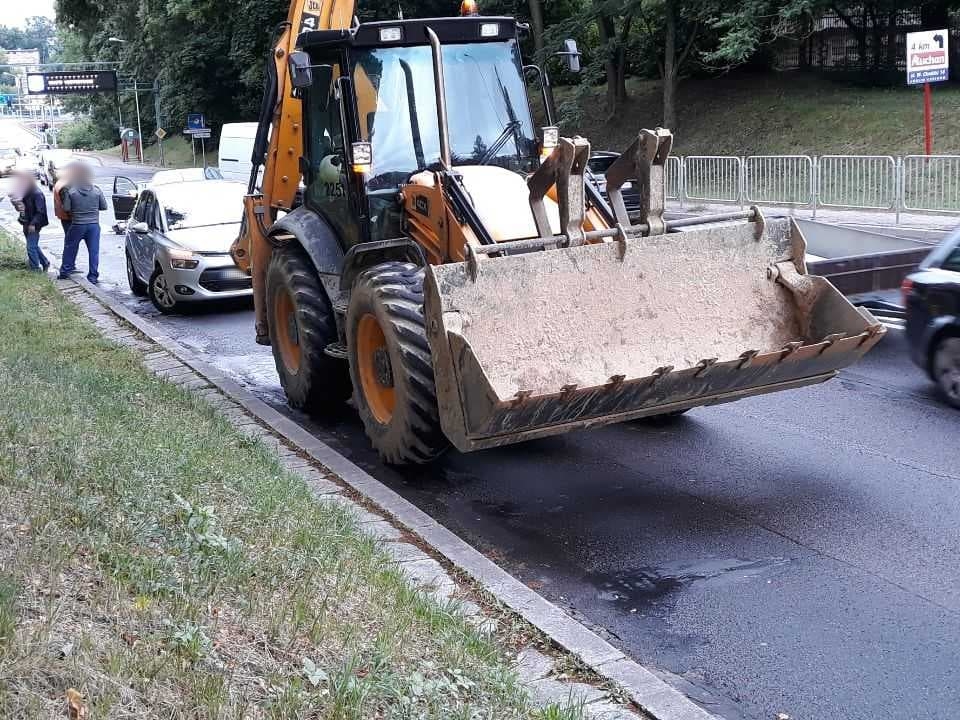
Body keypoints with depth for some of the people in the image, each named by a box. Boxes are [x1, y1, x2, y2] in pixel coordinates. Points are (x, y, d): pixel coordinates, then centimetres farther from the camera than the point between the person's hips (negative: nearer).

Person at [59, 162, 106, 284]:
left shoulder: (71, 191, -8)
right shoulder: (96, 190, -4)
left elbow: (66, 208, -7)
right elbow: (104, 206, 3)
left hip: (77, 225, -1)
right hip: (94, 224, 1)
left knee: (70, 247, 16)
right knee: (94, 251, 4)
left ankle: (65, 271, 24)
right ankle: (93, 276, 4)